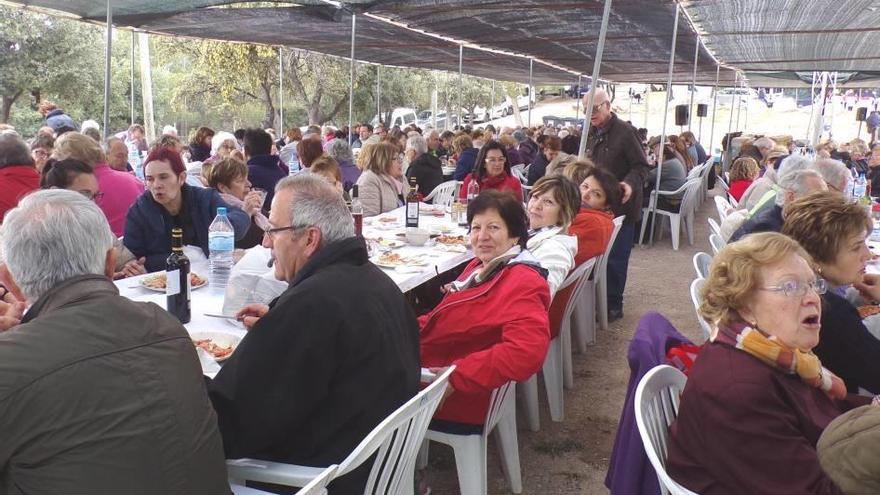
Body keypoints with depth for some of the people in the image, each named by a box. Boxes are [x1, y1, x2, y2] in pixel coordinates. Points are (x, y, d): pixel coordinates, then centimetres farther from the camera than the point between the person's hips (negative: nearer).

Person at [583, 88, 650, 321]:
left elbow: (641, 166, -14)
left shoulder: (625, 132, -14)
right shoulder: (591, 133, 9)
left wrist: (630, 184, -30)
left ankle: (613, 305, 12)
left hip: (620, 205, -7)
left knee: (615, 257, 0)